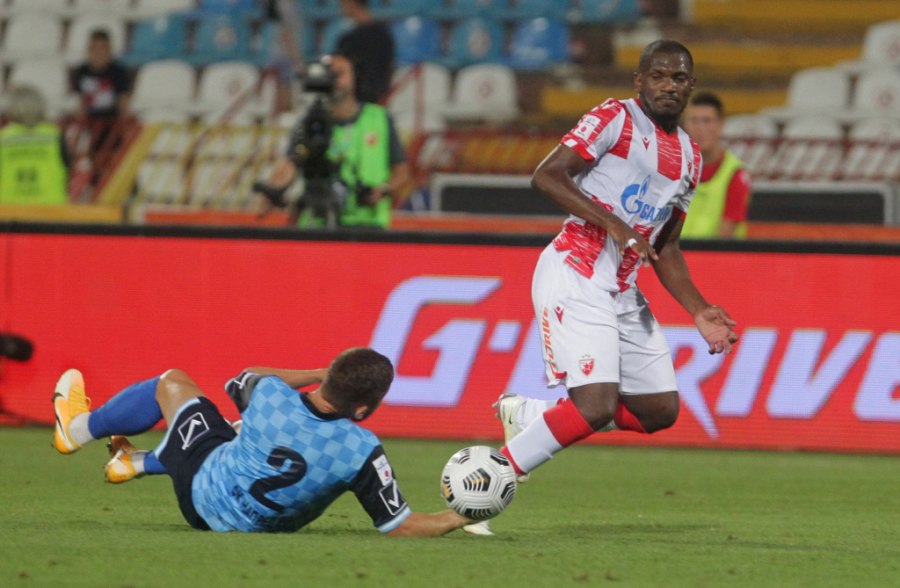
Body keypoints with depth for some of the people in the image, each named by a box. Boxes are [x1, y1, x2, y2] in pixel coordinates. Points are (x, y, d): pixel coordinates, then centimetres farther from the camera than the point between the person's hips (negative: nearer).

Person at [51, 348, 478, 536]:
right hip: (258, 525, 2)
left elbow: (240, 380, -3)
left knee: (171, 384, 19)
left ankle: (76, 430, 44)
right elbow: (401, 526, -27)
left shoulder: (270, 396, -30)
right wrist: (460, 518, -16)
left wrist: (315, 375, 3)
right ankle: (137, 464, 53)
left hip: (203, 492, -2)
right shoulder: (362, 452, -35)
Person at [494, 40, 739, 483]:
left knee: (660, 412, 10)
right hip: (574, 281, -8)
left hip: (622, 294, 8)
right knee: (597, 407, -21)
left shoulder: (689, 158, 17)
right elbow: (546, 176, -15)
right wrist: (613, 224, -21)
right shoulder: (615, 119, -5)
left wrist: (699, 311, 8)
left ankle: (527, 416, 20)